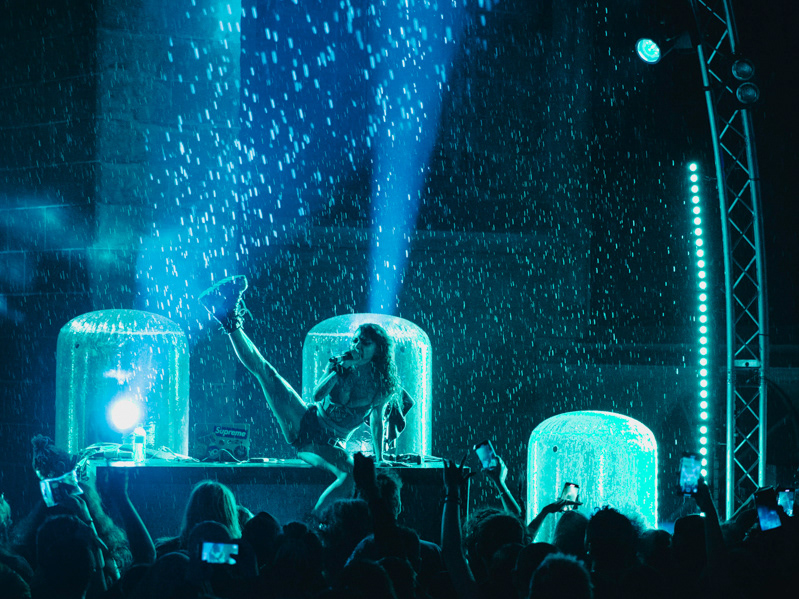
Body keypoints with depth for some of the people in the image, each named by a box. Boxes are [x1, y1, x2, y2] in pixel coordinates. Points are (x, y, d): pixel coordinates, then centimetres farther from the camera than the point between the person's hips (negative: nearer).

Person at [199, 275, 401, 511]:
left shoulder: (382, 386, 6)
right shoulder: (340, 364, 5)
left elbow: (377, 421, 18)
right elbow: (317, 395, -6)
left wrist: (379, 457, 17)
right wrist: (339, 371, -14)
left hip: (327, 445, -1)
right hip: (304, 422, 1)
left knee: (352, 475, -35)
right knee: (265, 371, -16)